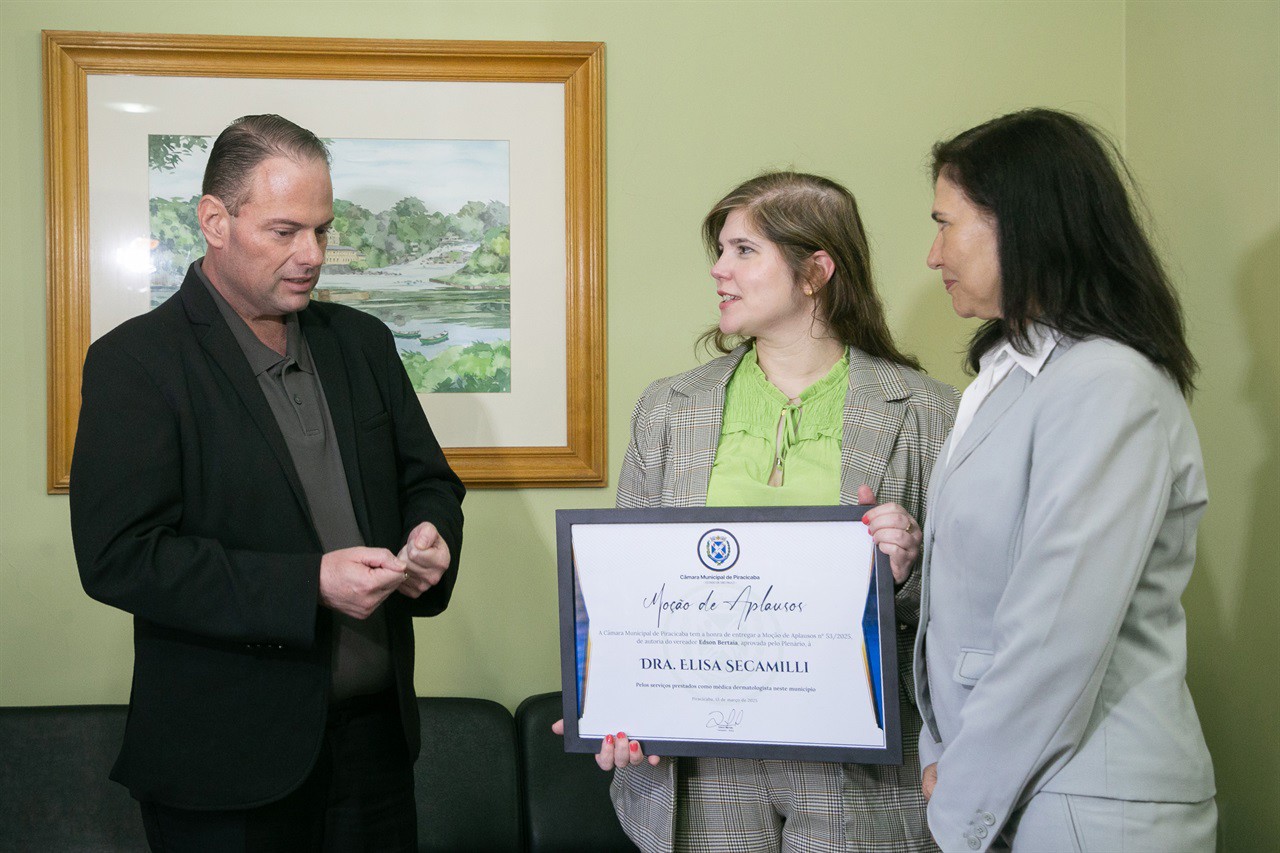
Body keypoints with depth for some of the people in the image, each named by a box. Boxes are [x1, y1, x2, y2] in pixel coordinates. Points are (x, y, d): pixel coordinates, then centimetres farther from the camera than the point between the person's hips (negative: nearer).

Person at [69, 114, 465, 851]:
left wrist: (432, 536, -7)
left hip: (377, 729, 5)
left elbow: (428, 480, 17)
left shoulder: (363, 342, 9)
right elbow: (119, 557, -16)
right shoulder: (136, 362, -8)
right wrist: (309, 583, -22)